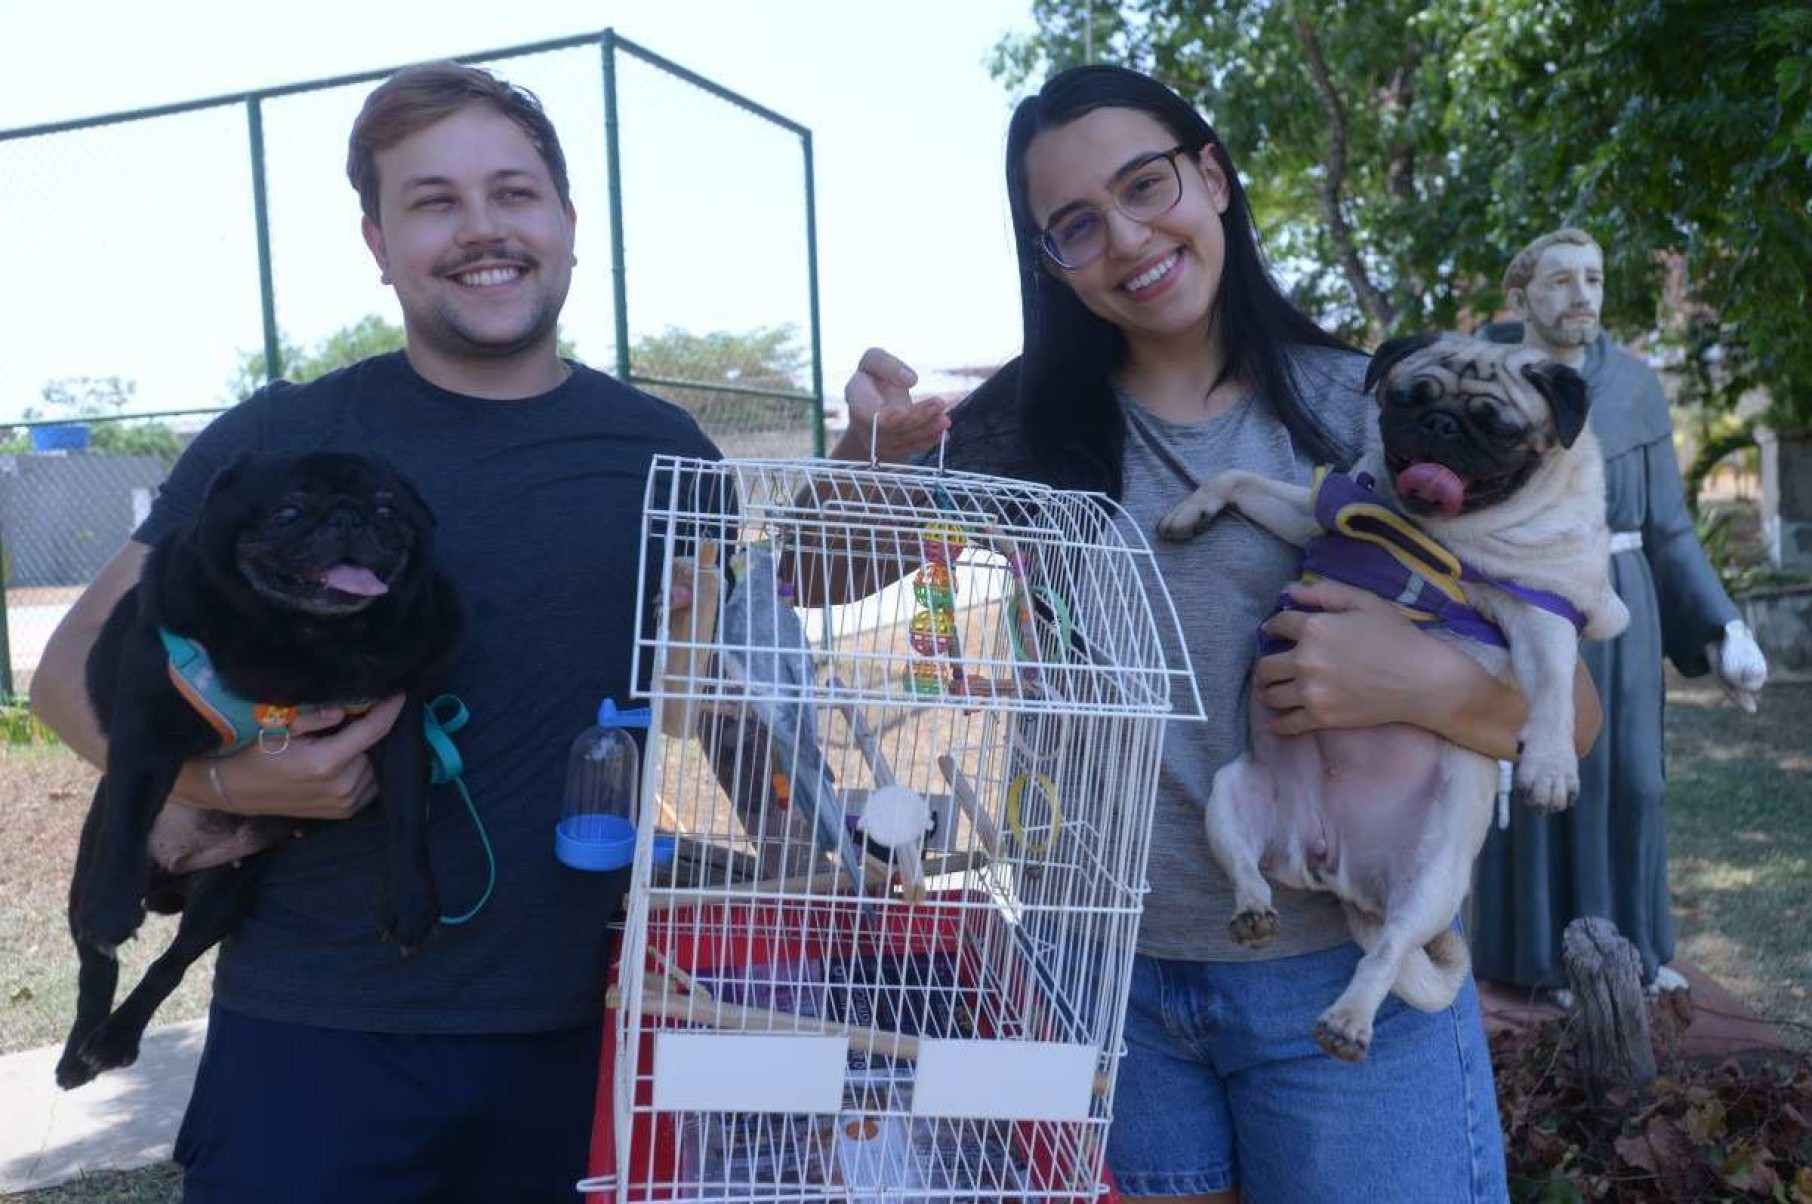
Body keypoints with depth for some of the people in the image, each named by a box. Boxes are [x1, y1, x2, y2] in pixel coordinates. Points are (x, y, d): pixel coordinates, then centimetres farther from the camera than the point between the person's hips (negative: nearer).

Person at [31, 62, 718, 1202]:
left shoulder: (659, 448, 1)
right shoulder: (279, 440, -4)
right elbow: (76, 665, 1)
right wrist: (220, 777, -17)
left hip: (581, 1030, 2)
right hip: (315, 1032, -1)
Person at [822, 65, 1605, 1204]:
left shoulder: (1372, 409, -6)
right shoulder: (1032, 423, -1)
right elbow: (815, 578, 1)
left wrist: (1435, 681, -24)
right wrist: (869, 449, -18)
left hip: (1347, 973, -1)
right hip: (1104, 969, 2)